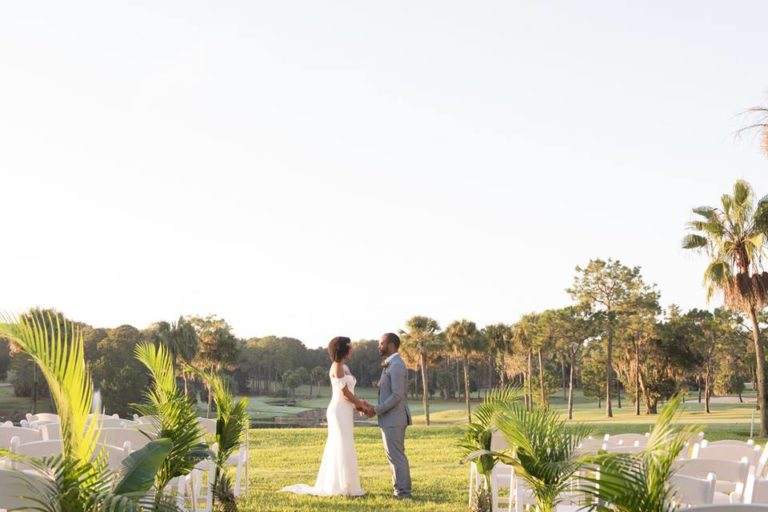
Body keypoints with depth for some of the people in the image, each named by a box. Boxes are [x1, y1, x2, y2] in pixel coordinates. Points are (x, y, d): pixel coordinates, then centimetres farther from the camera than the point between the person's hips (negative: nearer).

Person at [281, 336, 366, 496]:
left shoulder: (344, 367, 16)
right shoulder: (337, 366, -13)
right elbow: (344, 392, -15)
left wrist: (359, 402, 3)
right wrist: (361, 405, -6)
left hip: (345, 412, 9)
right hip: (339, 412, -9)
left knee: (338, 449, 9)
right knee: (342, 449, -7)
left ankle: (330, 486, 13)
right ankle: (343, 487, -5)